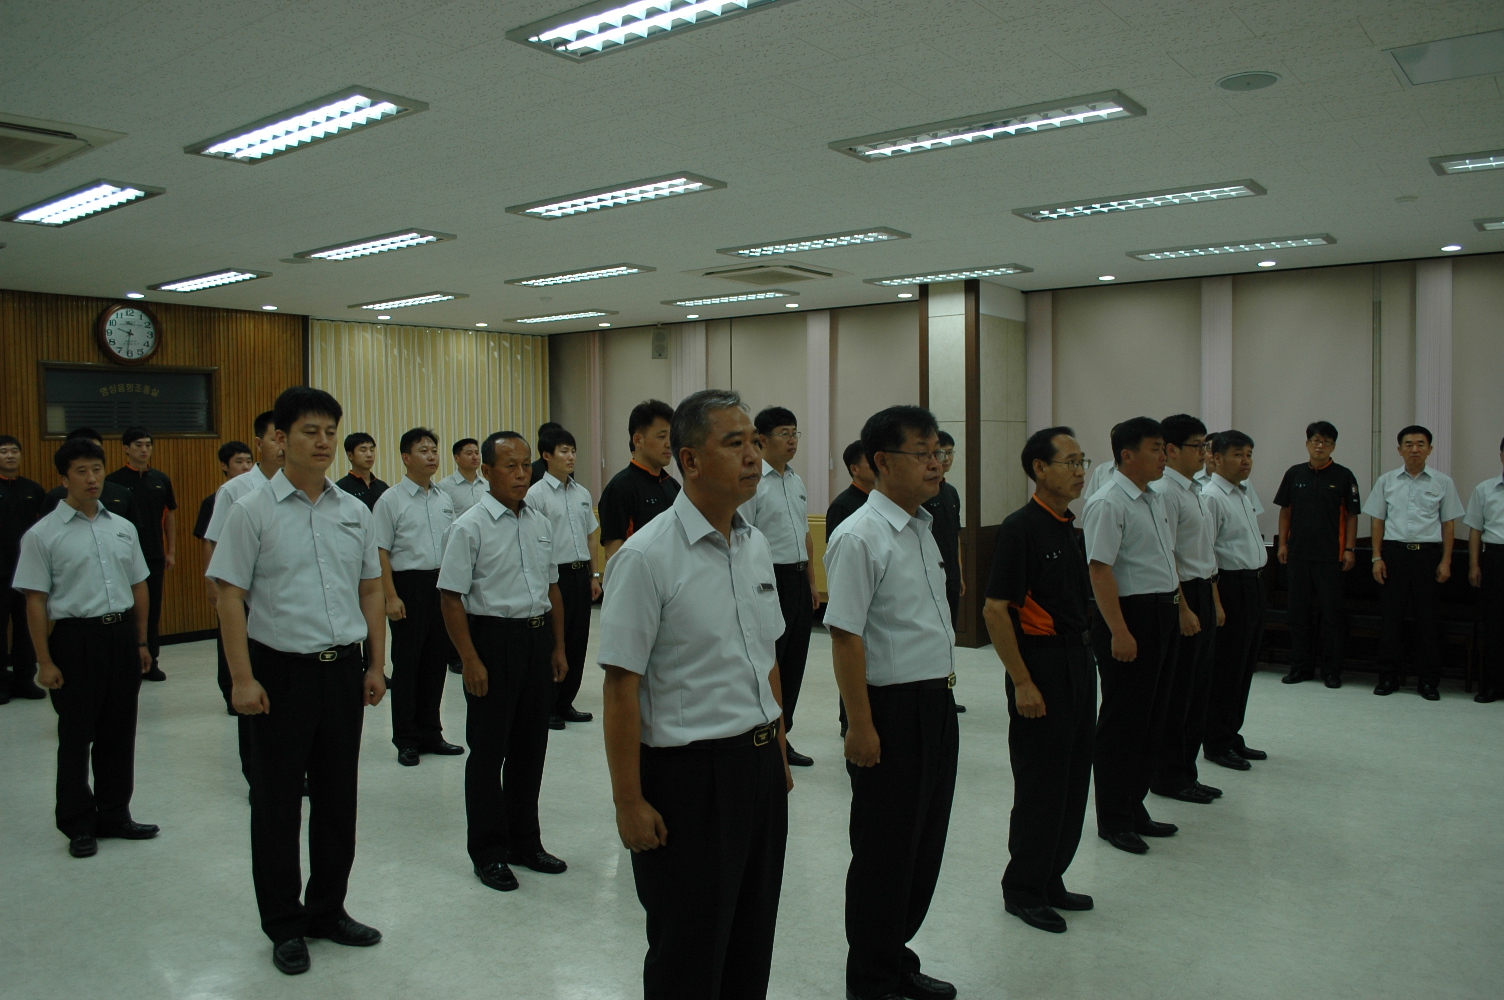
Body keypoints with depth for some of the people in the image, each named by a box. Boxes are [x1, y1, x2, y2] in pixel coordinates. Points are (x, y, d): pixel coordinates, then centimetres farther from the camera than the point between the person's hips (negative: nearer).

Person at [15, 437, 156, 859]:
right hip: (76, 638, -4)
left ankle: (114, 815, 26)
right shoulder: (43, 534, -6)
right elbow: (35, 600, -7)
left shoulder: (123, 527, 8)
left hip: (122, 635, 4)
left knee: (119, 733, 12)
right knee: (76, 736, 6)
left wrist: (141, 642, 13)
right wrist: (45, 661, -10)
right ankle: (78, 825, 20)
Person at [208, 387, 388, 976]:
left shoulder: (354, 511, 6)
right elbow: (231, 598, -8)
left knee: (338, 798, 13)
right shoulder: (253, 512, -7)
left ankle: (327, 911, 30)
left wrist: (377, 664, 9)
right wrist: (243, 679, -13)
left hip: (343, 669, 4)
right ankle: (284, 926, 22)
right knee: (277, 803, 7)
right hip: (282, 671, -4)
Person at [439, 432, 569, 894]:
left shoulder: (540, 523, 9)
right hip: (493, 637, -6)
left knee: (531, 746, 15)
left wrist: (558, 646, 13)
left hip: (538, 638, 6)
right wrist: (470, 660, -15)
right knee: (488, 750, 5)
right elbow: (451, 597, -12)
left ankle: (524, 842, 30)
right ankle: (488, 852, 19)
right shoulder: (470, 526, -10)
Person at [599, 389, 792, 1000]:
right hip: (689, 773, -7)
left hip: (760, 766, 7)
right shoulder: (647, 557, -16)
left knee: (752, 948, 19)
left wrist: (779, 756, 17)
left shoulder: (757, 546, 7)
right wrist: (629, 802, -15)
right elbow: (622, 686, -16)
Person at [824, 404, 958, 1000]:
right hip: (893, 710, -8)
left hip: (936, 704, 9)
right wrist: (861, 726, -20)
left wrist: (946, 676, 17)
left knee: (926, 842, 19)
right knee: (885, 851, 6)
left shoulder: (923, 527, 9)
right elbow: (846, 638, -20)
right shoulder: (860, 538, -18)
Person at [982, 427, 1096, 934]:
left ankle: (1051, 881, 27)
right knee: (1040, 783, 1)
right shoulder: (1021, 527, -15)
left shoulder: (1068, 527, 11)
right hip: (1041, 666, -8)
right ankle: (1022, 889, 16)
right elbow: (995, 610, -19)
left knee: (1073, 781, 14)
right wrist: (1022, 682, -20)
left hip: (1078, 661, 8)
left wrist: (1084, 659, 14)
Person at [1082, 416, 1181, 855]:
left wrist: (1178, 605, 17)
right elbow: (1100, 570, -21)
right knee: (1122, 720, 1)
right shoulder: (1108, 503, -15)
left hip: (1162, 615, 9)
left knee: (1151, 716, 16)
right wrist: (1119, 631, -24)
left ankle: (1134, 808, 31)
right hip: (1129, 616, -9)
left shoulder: (1156, 501, 14)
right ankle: (1113, 819, 15)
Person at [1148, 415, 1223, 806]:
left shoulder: (1196, 491, 14)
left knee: (1198, 689, 15)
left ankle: (1185, 772, 26)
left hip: (1203, 593, 10)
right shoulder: (1164, 491, -16)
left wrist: (1213, 600, 17)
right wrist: (1183, 609, -21)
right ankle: (1168, 777, 12)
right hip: (1179, 596, -10)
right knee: (1175, 691, 0)